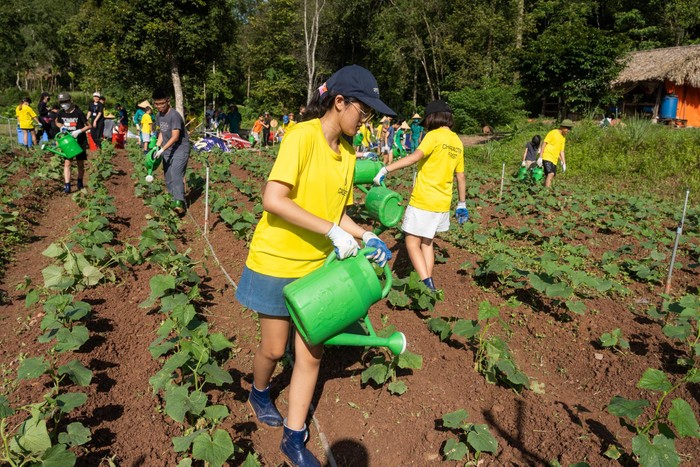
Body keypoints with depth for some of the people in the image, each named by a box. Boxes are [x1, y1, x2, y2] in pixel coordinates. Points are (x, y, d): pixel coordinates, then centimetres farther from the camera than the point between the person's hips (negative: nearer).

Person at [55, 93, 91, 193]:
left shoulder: (78, 112, -12)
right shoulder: (61, 113, 1)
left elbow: (89, 126, -10)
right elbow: (57, 122, 20)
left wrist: (78, 131, -23)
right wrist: (62, 127, -2)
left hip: (80, 141, -3)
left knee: (80, 164, 6)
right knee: (67, 163, -6)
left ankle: (80, 182, 29)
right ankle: (67, 186, -7)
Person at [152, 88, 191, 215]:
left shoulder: (174, 115, -19)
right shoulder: (159, 115, 7)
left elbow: (175, 137, -23)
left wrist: (162, 149, -24)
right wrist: (157, 147, 6)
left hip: (180, 149, -9)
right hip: (167, 151, 9)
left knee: (176, 174, -24)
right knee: (168, 177, 9)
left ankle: (179, 202, -35)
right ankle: (172, 199, 20)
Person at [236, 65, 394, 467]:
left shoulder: (348, 151, 4)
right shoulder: (303, 136, -18)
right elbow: (273, 200, -26)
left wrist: (367, 237, -5)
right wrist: (333, 231, -27)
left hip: (317, 266, 6)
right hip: (277, 262, -6)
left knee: (311, 354, 9)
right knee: (274, 349, 11)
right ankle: (260, 393, 45)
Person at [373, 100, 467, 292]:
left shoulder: (434, 136, -11)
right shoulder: (458, 142, 11)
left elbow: (415, 156, -29)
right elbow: (461, 177, 14)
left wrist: (386, 169, -32)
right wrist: (462, 204, 22)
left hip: (423, 200, -8)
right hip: (442, 202, 8)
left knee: (412, 243, 0)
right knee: (427, 242, 19)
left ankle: (428, 285, -9)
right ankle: (428, 283, 20)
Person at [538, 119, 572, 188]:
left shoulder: (563, 138, 18)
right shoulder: (553, 133, -5)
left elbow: (561, 151, 21)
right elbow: (544, 144, -8)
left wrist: (564, 163, 14)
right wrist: (540, 157, -15)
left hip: (554, 160, 8)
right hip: (547, 157, -8)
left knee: (551, 177, 3)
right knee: (550, 174, -23)